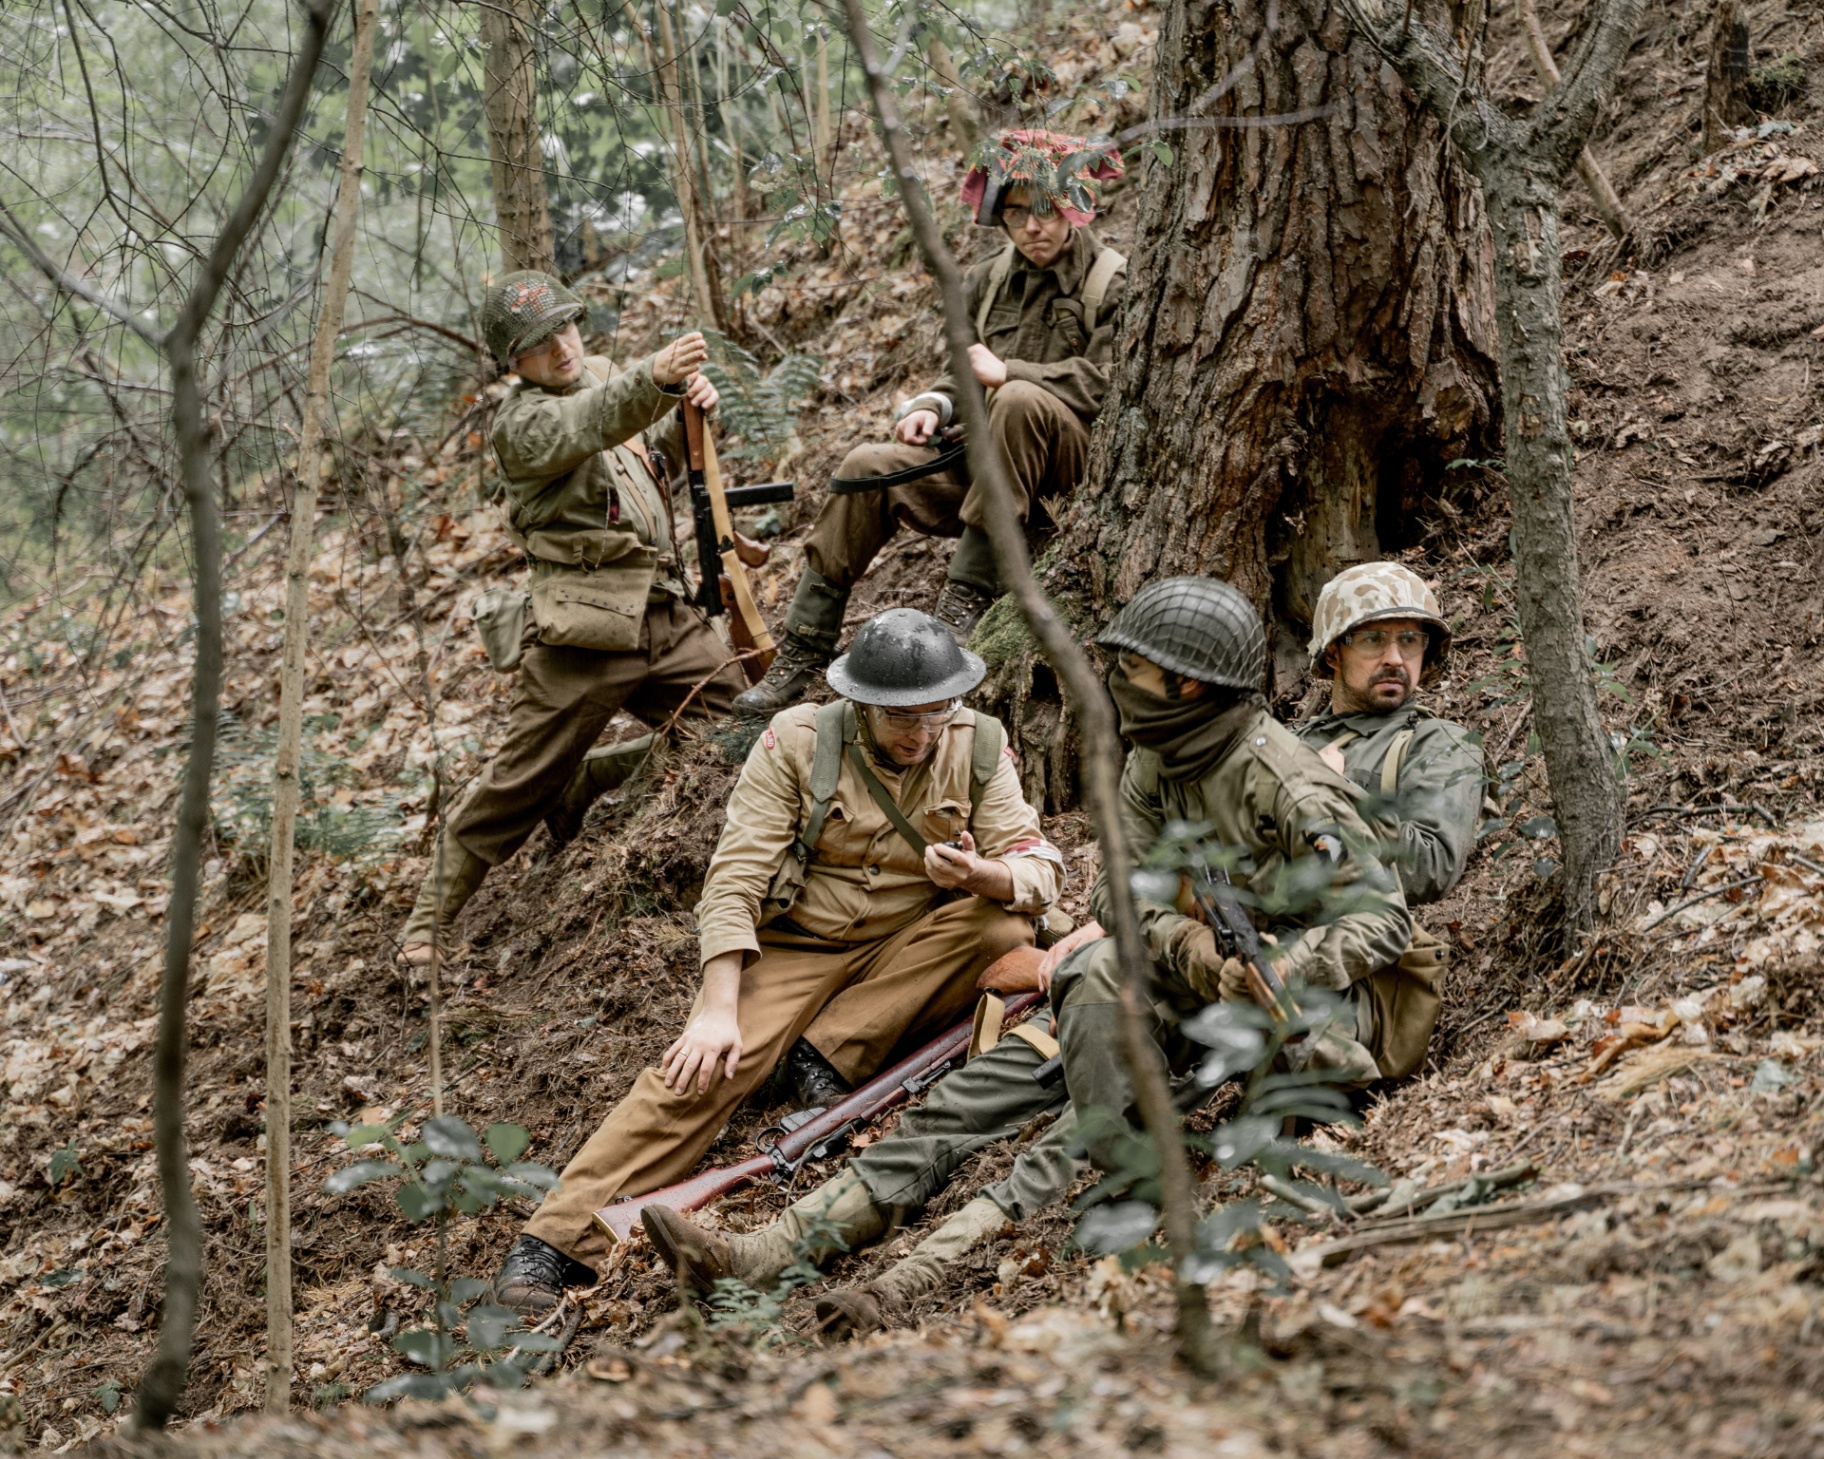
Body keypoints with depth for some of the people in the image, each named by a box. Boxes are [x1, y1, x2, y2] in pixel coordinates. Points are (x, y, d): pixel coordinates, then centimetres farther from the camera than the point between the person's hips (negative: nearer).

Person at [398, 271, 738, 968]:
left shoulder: (603, 373, 15)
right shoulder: (522, 421, -11)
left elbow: (669, 444, 27)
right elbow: (591, 423, -33)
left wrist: (693, 407, 2)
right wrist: (655, 378, -53)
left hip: (664, 612, 7)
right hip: (584, 627, -7)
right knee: (519, 781, -3)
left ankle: (577, 786, 21)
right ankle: (429, 921, 11)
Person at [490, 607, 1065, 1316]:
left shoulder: (978, 748, -6)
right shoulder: (796, 742, -12)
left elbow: (1039, 866, -10)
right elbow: (735, 877, -17)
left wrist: (980, 874, -36)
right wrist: (719, 1009, -28)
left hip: (908, 951, 2)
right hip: (794, 945, -2)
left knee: (1002, 927, -28)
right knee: (701, 1068, -27)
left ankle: (828, 1054, -23)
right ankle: (555, 1242, -34)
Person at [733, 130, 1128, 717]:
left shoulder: (1114, 283, -3)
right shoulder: (989, 281, 15)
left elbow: (1106, 383, -15)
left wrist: (1006, 372, -13)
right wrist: (933, 405, 2)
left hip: (1074, 463, -6)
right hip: (989, 463, 6)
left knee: (1019, 400, -37)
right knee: (868, 469, -16)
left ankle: (967, 595, -32)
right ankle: (801, 653, -14)